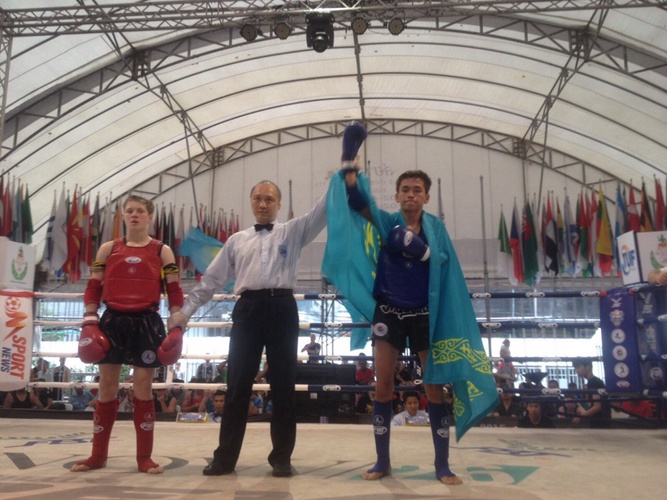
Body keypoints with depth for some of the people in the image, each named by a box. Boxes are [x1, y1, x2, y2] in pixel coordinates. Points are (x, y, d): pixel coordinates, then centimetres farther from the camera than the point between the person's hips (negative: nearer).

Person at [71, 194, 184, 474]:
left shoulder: (162, 251, 4)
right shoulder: (108, 249, 9)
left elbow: (174, 292, 1)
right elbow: (93, 288, 8)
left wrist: (176, 327, -6)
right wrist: (89, 323, -1)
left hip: (147, 323, -2)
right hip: (112, 321, 2)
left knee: (143, 389, 2)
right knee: (106, 388, 8)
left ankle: (144, 457, 13)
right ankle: (98, 454, 23)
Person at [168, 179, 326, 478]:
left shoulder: (292, 232, 13)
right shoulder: (236, 240, 18)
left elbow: (321, 212, 1)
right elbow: (212, 278, 18)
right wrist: (185, 311, 14)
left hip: (282, 308, -1)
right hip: (248, 309, 2)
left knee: (283, 384, 3)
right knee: (237, 383, 3)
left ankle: (282, 457, 13)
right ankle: (225, 457, 13)